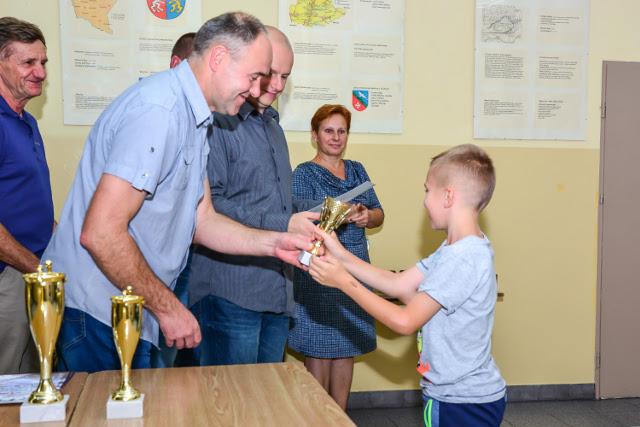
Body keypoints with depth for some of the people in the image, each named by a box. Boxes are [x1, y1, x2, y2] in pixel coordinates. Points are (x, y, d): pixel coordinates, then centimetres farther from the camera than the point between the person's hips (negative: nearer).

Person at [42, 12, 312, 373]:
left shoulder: (193, 119, 12)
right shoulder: (159, 111, -22)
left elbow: (201, 219, 12)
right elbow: (100, 233, -26)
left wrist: (274, 244, 0)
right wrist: (167, 306, -16)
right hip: (94, 315, -9)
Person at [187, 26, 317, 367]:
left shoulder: (273, 127, 21)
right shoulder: (217, 122, -10)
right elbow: (209, 204, -20)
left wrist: (304, 223, 11)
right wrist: (283, 225, -21)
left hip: (278, 293, 9)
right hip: (230, 292, -8)